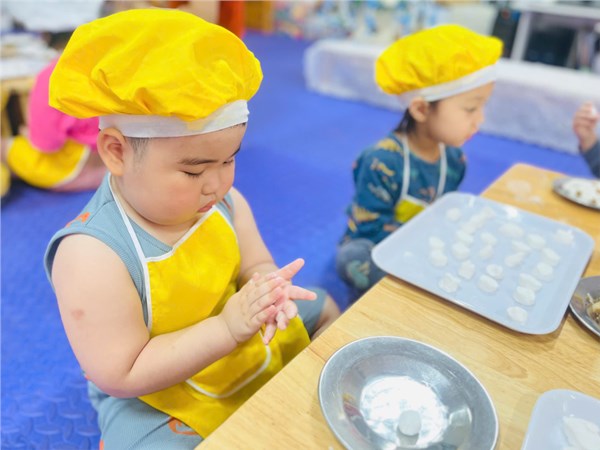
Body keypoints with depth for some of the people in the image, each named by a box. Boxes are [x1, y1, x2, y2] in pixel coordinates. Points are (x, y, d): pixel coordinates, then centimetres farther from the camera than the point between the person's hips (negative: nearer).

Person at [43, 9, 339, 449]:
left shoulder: (223, 200, -15)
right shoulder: (92, 254, -32)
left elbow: (257, 265, -3)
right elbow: (120, 375, -27)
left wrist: (267, 284, -28)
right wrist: (227, 328, -34)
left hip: (248, 339, 6)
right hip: (151, 400, -5)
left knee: (323, 308, 19)